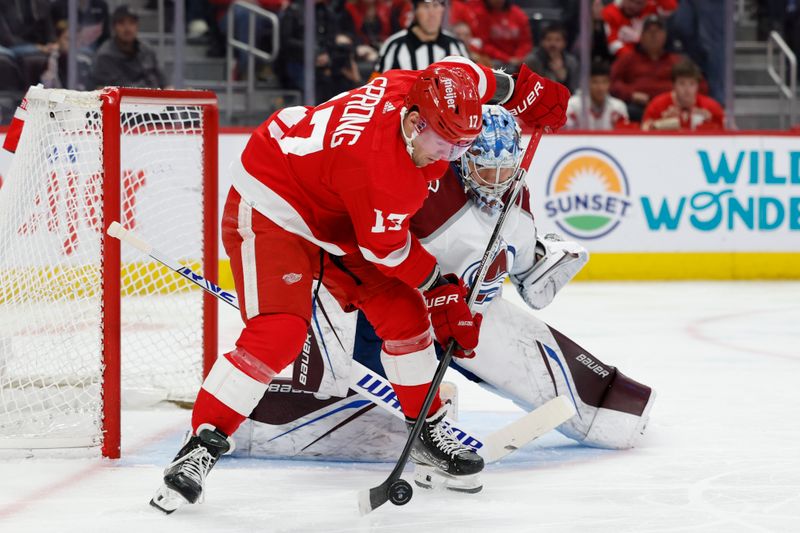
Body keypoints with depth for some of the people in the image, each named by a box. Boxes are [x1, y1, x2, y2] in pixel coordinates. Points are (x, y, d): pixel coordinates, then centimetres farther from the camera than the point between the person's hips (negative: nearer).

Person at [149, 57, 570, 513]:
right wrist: (441, 286, -10)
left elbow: (482, 81, 7)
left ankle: (429, 430, 23)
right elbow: (387, 248, -21)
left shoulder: (434, 89, -17)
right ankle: (202, 444, -18)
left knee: (404, 312, 6)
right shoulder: (382, 170, -37)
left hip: (336, 214, 9)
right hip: (270, 207, -9)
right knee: (279, 333, -25)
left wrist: (531, 93, 16)